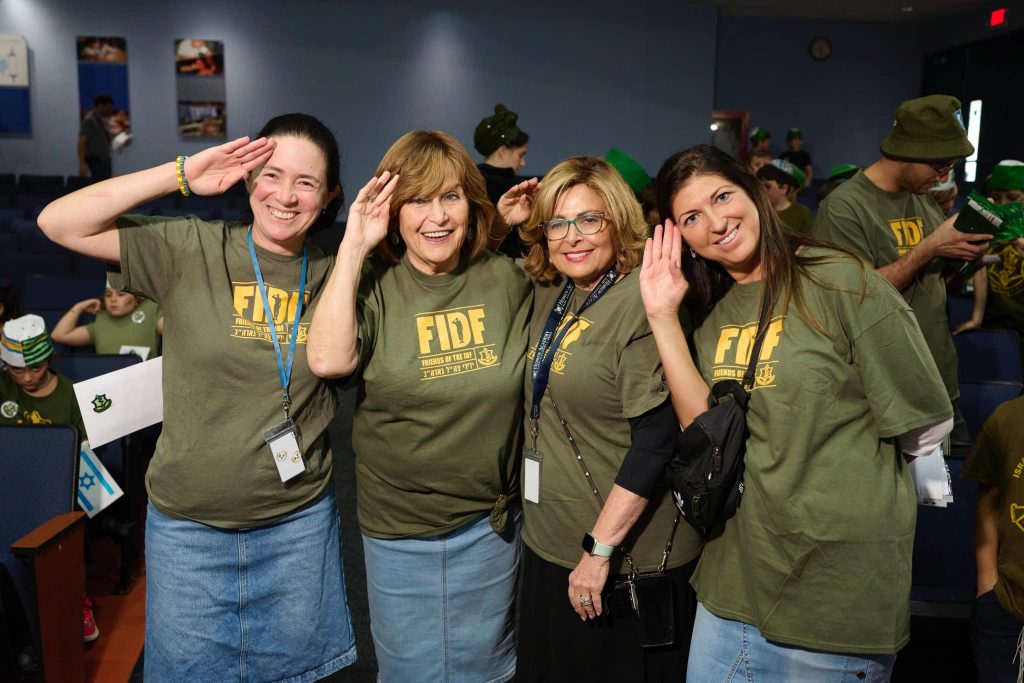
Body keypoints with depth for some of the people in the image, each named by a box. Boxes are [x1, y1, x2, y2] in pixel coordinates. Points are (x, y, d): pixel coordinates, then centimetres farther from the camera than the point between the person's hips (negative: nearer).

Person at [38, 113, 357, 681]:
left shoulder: (329, 274, 0)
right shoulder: (190, 250, -8)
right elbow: (58, 223, -12)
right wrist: (182, 175, -16)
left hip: (300, 521, 2)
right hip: (188, 524, -1)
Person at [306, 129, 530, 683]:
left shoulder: (506, 280, -4)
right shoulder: (374, 285, -9)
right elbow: (328, 360, -28)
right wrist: (353, 246, -25)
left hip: (490, 523, 2)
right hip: (398, 531, -1)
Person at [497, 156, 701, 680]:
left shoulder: (641, 302, -19)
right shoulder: (550, 293, 4)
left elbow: (657, 439, -23)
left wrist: (601, 549, -20)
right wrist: (504, 223, 6)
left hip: (627, 555, -7)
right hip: (549, 543, 8)